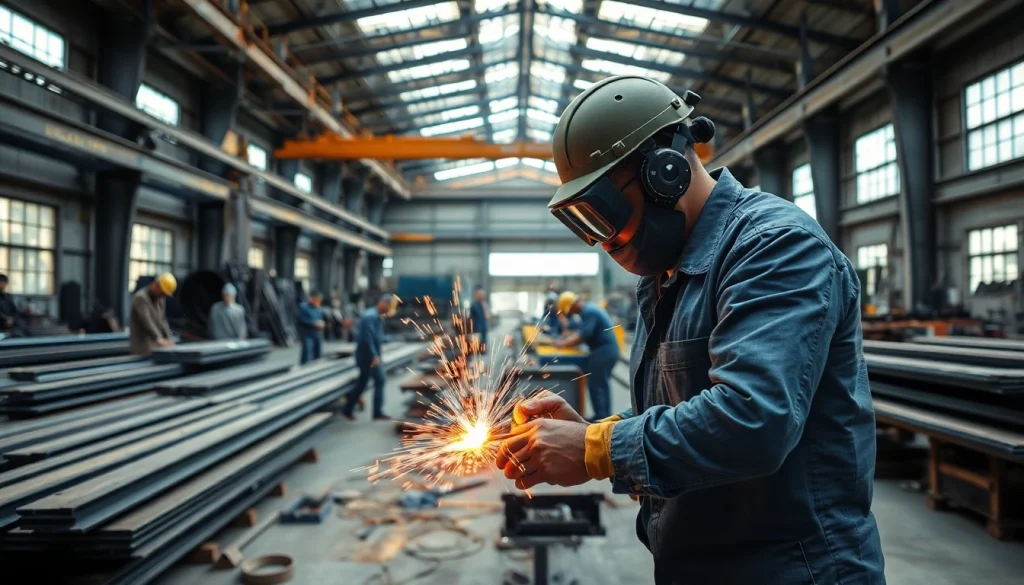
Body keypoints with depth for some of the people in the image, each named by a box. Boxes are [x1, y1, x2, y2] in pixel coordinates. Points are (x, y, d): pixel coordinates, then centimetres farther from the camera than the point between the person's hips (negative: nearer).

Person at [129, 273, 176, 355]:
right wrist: (158, 339, -35)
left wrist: (169, 339, 0)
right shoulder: (140, 297, -14)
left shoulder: (160, 300, 13)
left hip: (156, 345, 8)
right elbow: (146, 321, -25)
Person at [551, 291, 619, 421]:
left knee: (595, 385, -5)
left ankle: (601, 418, -2)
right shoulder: (589, 309, 16)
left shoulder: (588, 312, -16)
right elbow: (582, 331, 19)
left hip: (603, 351, -11)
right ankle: (605, 416, 21)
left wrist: (564, 344, -15)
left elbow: (584, 335, -23)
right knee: (602, 384, 16)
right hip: (608, 350, 11)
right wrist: (566, 338, 7)